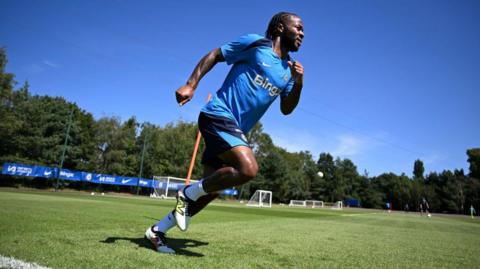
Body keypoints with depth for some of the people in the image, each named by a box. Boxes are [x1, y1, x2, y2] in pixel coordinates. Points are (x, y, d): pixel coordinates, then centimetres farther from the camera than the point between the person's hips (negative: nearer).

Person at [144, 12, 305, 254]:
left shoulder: (289, 70, 15)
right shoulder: (255, 43, -2)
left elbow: (286, 109, 16)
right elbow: (215, 55, 2)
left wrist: (298, 83, -2)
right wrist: (191, 85, -9)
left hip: (235, 130, 8)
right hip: (218, 115, -8)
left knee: (211, 189, 7)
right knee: (248, 169, -29)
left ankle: (157, 231, 23)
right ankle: (189, 194, -4)